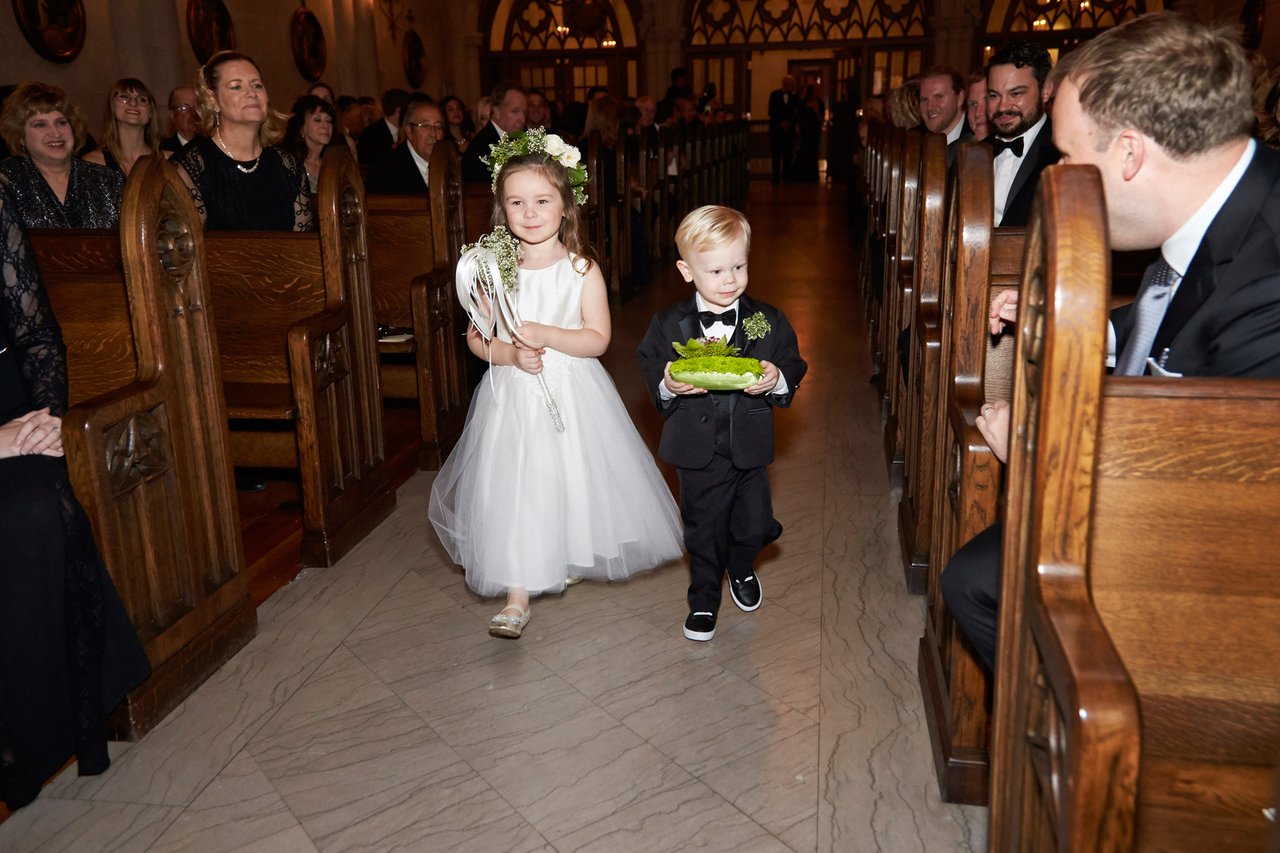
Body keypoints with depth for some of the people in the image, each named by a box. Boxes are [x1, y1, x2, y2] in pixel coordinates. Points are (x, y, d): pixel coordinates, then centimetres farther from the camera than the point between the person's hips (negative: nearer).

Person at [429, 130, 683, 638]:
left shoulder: (581, 268, -7)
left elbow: (597, 339, -9)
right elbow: (475, 337, 2)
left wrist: (545, 335, -22)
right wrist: (509, 353, -17)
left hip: (572, 393, -1)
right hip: (513, 395, 1)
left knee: (572, 479, 10)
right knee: (512, 485, -2)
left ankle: (567, 562, 40)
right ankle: (517, 595, 9)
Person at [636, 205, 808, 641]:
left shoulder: (769, 320, -3)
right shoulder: (668, 326, -5)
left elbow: (794, 370, 2)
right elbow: (650, 375, 0)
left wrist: (777, 381, -20)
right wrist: (668, 387, -22)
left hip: (750, 447, 1)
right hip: (698, 451, -1)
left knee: (754, 525, 14)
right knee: (703, 530, 12)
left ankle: (741, 570, 49)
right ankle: (704, 599, 34)